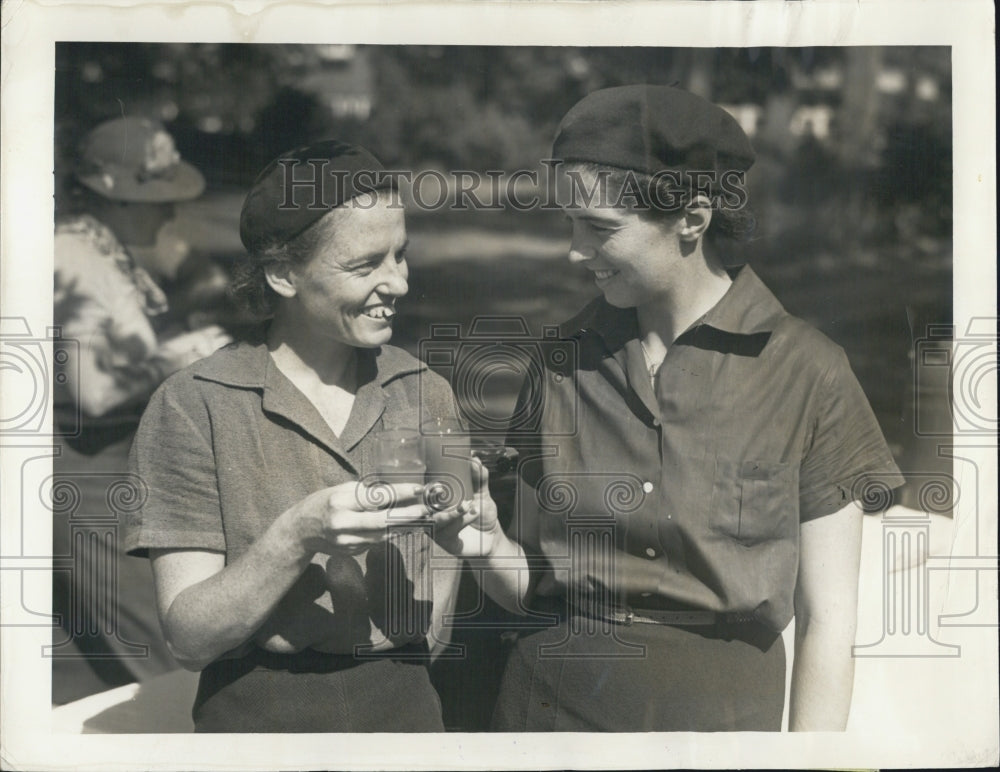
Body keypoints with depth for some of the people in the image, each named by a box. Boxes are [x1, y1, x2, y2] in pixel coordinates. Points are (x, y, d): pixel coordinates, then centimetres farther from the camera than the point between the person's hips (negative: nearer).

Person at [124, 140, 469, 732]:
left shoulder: (427, 394, 0)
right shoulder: (193, 407, -11)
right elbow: (189, 637, -15)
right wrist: (299, 535, -28)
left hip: (408, 706, 4)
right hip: (260, 715, -3)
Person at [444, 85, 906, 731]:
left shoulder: (808, 374, -11)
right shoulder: (563, 361, -2)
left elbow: (825, 623, -8)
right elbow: (533, 586, 3)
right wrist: (493, 550, -16)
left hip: (718, 711, -2)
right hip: (550, 705, 3)